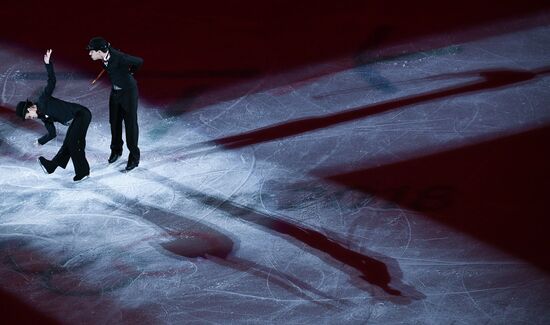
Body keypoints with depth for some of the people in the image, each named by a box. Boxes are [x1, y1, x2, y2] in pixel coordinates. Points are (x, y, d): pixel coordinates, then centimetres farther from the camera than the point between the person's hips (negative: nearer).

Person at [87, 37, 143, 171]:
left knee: (130, 124, 2)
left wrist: (131, 72, -1)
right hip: (115, 91, 7)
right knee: (114, 122, 17)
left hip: (128, 92, -7)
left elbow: (139, 61, -19)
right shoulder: (104, 56, -14)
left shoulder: (119, 58, -33)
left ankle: (134, 157, 14)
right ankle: (116, 150, 37)